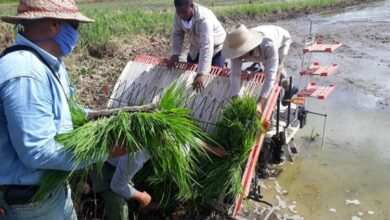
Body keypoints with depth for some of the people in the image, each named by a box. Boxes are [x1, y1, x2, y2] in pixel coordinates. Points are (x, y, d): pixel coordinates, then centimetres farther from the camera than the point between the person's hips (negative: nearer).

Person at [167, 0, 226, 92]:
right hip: (197, 46, 6)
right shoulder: (179, 15, -23)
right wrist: (175, 54, -21)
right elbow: (177, 34, -7)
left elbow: (207, 48, -49)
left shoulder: (204, 19, -44)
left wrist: (201, 74, -54)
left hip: (216, 47, -6)